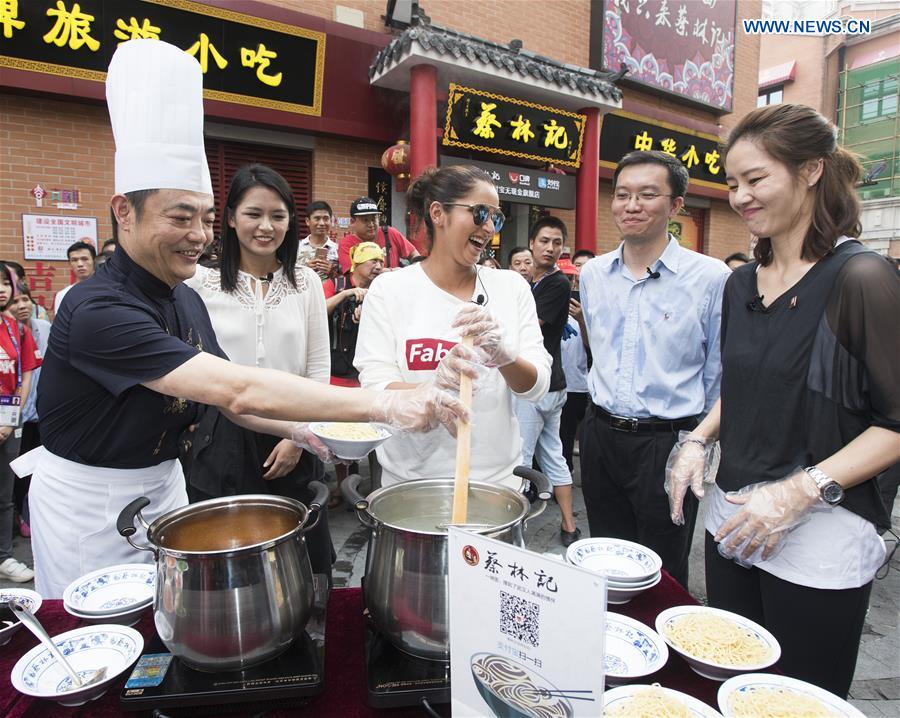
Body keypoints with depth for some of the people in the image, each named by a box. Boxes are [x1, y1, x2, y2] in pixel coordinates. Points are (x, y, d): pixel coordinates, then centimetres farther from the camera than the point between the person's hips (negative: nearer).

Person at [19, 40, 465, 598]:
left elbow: (225, 400, 5)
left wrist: (294, 428, -13)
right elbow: (238, 389, -39)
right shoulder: (99, 310, -29)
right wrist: (385, 405, -42)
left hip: (162, 484, 7)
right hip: (88, 503, -7)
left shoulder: (187, 300, 0)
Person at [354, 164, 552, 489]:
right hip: (411, 478, -2)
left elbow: (538, 385, -6)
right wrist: (434, 388, -34)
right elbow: (374, 388, -14)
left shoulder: (512, 286, -1)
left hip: (497, 475, 2)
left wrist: (503, 355, -27)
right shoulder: (388, 289, -8)